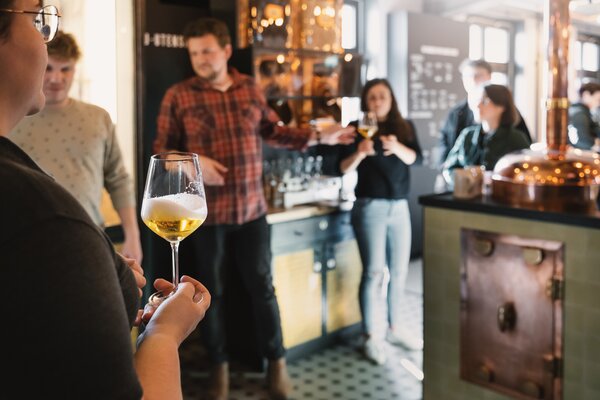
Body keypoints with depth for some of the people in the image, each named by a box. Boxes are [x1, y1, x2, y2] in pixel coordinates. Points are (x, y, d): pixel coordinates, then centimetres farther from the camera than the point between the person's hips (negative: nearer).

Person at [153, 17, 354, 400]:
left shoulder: (251, 88, 5)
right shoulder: (178, 95, -5)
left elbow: (273, 130, 15)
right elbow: (161, 149, -1)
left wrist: (319, 136, 9)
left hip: (252, 208, 2)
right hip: (205, 212, -2)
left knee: (262, 285, 10)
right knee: (212, 291, 12)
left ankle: (277, 362, 28)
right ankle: (220, 366, 31)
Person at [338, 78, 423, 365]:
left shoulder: (404, 127, 8)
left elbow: (416, 159, -6)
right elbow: (343, 168, -7)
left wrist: (397, 148, -25)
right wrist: (360, 152, -25)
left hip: (400, 206, 4)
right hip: (370, 207, -4)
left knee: (399, 270, 10)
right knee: (373, 272, -4)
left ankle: (395, 328, 25)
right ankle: (370, 336, 6)